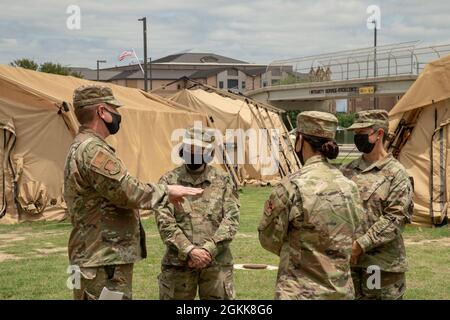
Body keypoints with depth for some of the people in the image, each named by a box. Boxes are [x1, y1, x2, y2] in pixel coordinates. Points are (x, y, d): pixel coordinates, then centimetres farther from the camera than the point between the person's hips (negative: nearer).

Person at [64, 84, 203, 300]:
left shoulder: (82, 147, 16)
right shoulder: (93, 150, -19)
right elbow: (128, 192, -21)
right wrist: (167, 191, -6)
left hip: (104, 258, 11)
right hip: (104, 264, -11)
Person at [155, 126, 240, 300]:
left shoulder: (223, 180, 5)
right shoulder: (169, 181, 2)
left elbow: (231, 219, -4)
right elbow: (164, 222, -7)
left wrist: (208, 250, -14)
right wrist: (189, 250, -17)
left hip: (217, 263, 0)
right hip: (178, 264, 0)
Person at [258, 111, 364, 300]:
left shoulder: (292, 186, -15)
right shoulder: (349, 186, 2)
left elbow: (269, 239, -5)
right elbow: (353, 236, 11)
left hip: (301, 292, -5)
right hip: (342, 290, 6)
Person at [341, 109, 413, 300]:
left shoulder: (395, 173, -7)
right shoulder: (347, 171, 9)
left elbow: (395, 219, -14)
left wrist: (361, 245, -17)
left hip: (383, 263, -5)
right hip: (347, 260, 5)